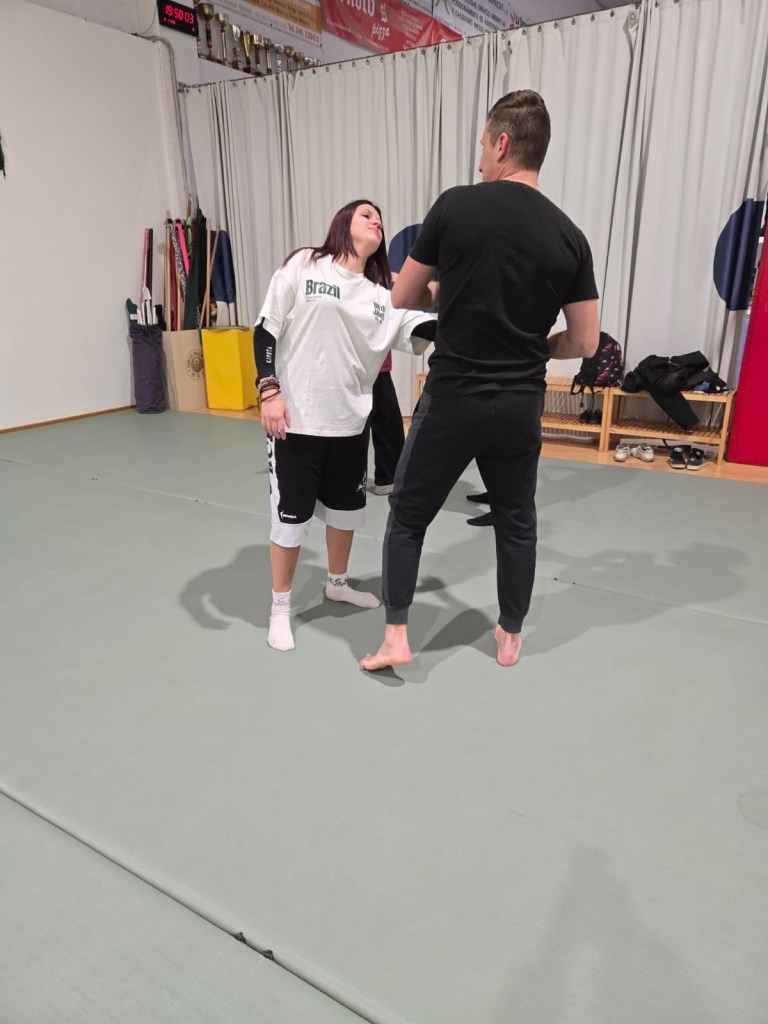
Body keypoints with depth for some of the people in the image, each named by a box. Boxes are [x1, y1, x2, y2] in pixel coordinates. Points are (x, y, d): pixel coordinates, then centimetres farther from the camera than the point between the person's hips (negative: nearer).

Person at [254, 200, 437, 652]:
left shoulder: (383, 294, 7)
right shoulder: (303, 266, -2)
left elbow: (425, 330, -5)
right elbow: (266, 330, -5)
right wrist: (269, 390, -14)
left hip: (350, 421, 5)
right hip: (296, 418, -4)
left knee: (347, 508, 17)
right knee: (292, 513, 2)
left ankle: (338, 584, 42)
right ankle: (281, 607, 21)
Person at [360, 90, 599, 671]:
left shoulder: (456, 207, -6)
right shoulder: (570, 237, 1)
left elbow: (402, 299, 3)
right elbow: (585, 343, 2)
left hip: (452, 399, -2)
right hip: (520, 405, 3)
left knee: (408, 515, 13)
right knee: (516, 520, 20)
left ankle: (396, 638, 16)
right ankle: (511, 637, 32)